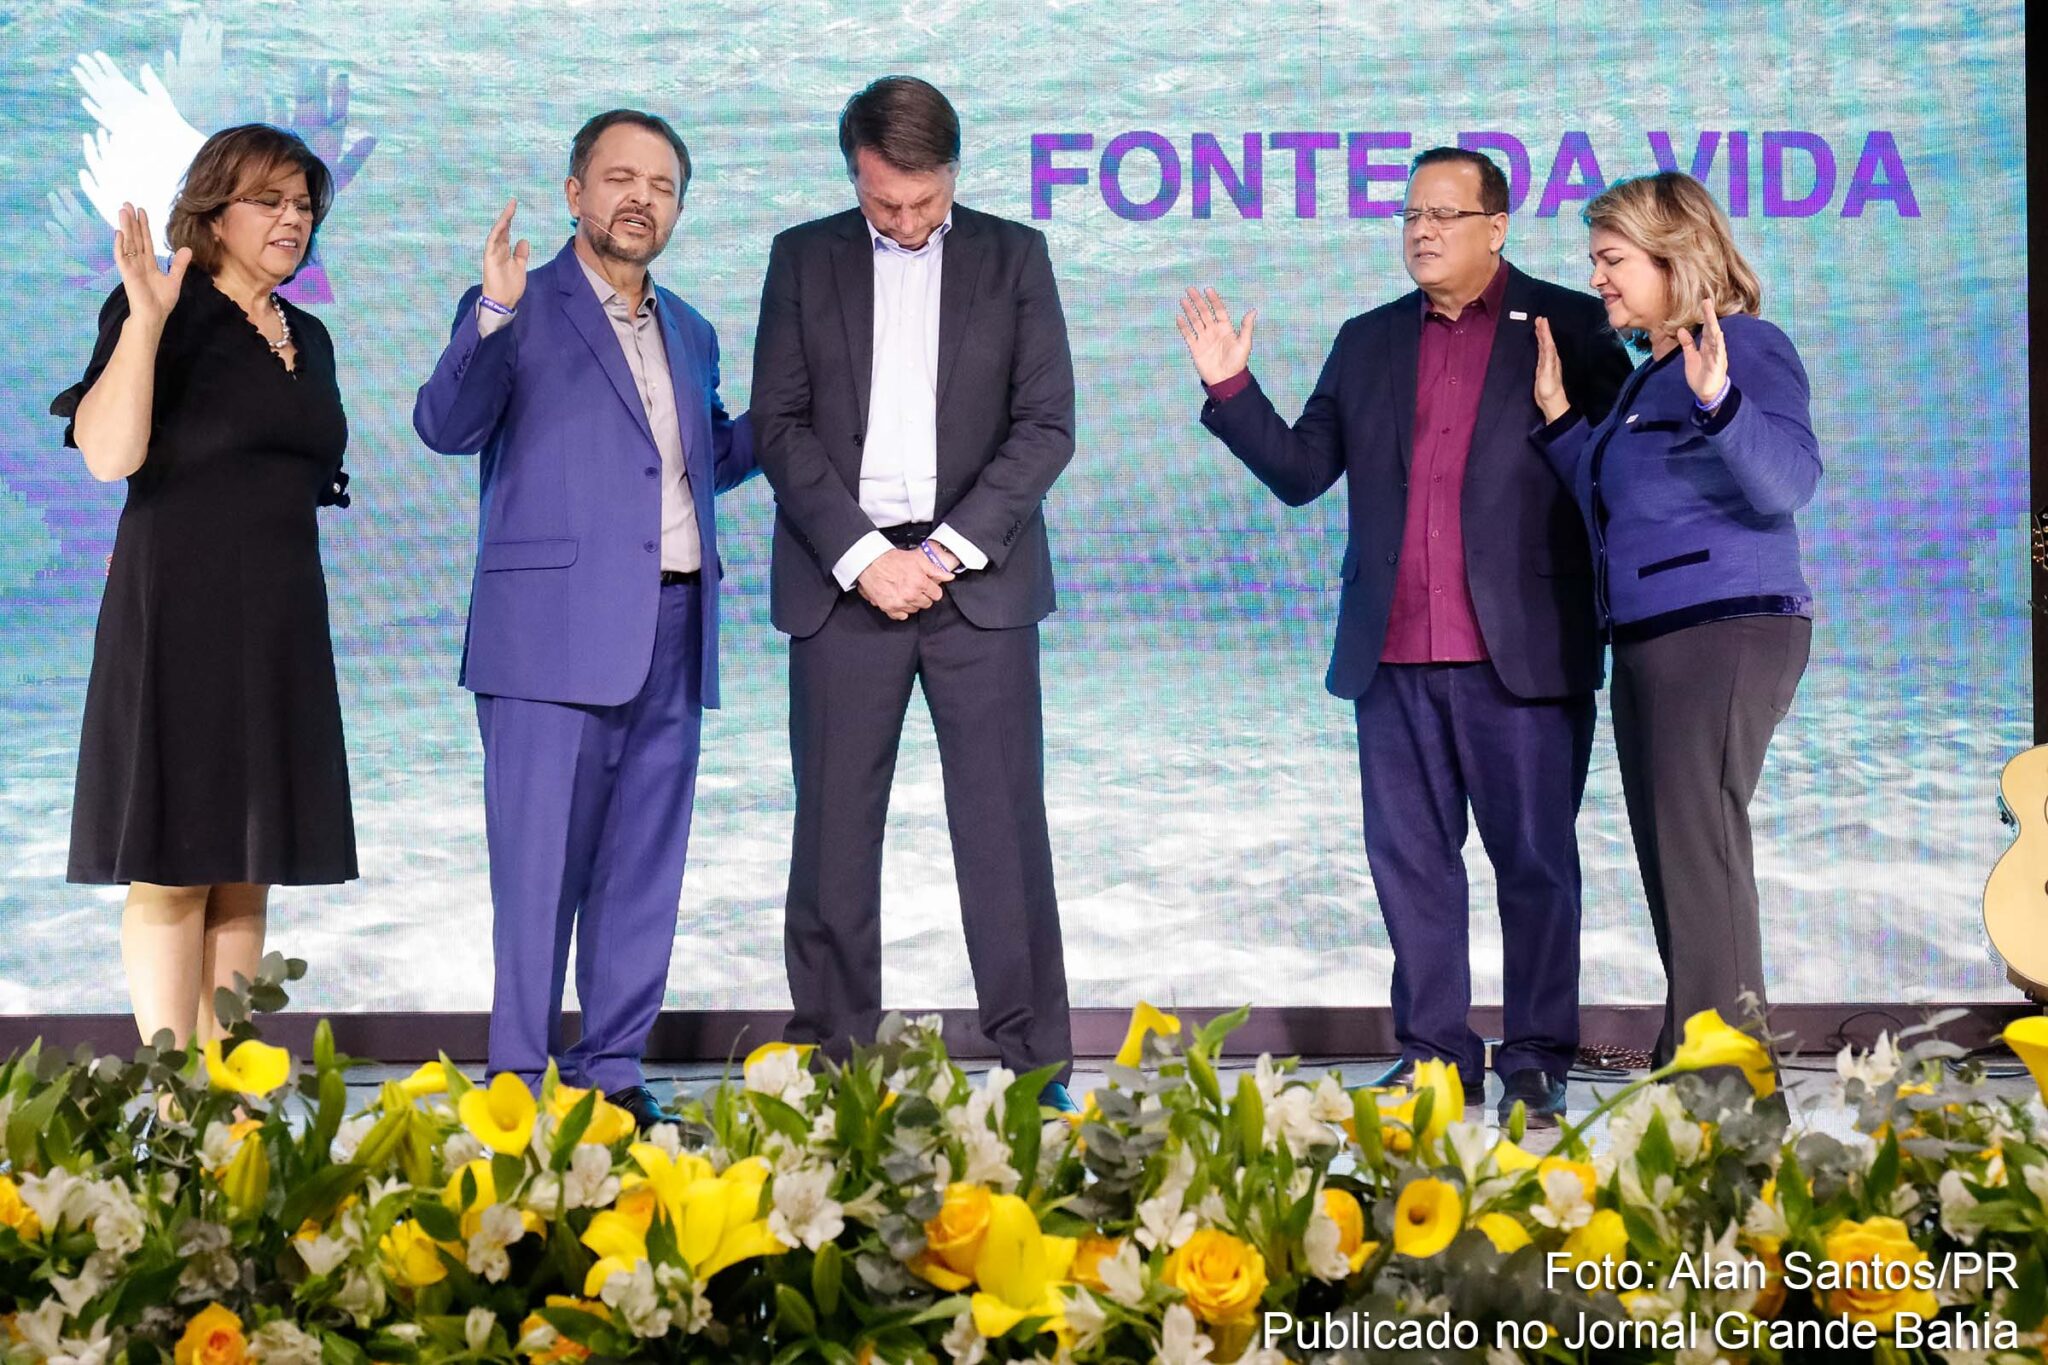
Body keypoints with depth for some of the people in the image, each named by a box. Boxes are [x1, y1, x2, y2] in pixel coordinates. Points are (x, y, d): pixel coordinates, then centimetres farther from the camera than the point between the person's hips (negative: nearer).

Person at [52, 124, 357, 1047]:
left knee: (248, 867, 7)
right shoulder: (166, 315, -5)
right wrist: (144, 321, -25)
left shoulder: (308, 338, 16)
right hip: (179, 618, -7)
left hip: (280, 625, 7)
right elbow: (108, 454, -18)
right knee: (172, 864, -5)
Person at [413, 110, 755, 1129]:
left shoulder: (690, 335, 21)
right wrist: (491, 315, -27)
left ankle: (612, 1073, 15)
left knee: (644, 868, 7)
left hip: (673, 635, 6)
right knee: (539, 864, -5)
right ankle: (517, 1077, 2)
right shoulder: (520, 311, 2)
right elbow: (446, 426, -12)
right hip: (555, 628, -6)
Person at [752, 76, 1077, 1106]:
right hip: (843, 575, 1)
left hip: (978, 575, -1)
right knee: (834, 828, 2)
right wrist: (863, 555, -9)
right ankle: (829, 1057, 9)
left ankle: (1033, 1063, 4)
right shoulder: (803, 258, 8)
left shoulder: (1013, 256, 7)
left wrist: (950, 548, -9)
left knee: (1004, 823, -1)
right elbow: (779, 425, 2)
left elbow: (1046, 424, 1)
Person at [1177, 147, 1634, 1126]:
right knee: (1409, 860, 8)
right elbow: (1301, 470, 13)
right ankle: (1433, 1053, 18)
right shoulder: (1368, 343, 16)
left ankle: (1537, 1063, 11)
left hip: (1520, 651, -4)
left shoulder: (1567, 327, 3)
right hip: (1394, 653, 4)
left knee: (1535, 860, 2)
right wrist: (1230, 389, 3)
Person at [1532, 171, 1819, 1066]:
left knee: (1698, 857, -10)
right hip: (1647, 641, 9)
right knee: (1670, 862, 11)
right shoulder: (1648, 373, 18)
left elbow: (1788, 482, -21)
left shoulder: (1745, 347, -8)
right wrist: (1558, 416, 16)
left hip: (1727, 631, -9)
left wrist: (1718, 398, -36)